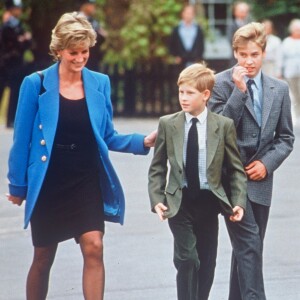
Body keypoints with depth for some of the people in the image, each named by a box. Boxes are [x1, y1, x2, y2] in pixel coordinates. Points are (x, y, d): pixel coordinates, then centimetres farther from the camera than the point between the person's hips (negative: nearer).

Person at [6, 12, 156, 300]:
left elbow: (107, 137, 10)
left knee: (93, 247, -14)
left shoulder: (100, 83, 3)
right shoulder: (36, 84, -6)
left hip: (87, 180, 2)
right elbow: (22, 139, -1)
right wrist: (18, 186, 1)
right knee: (43, 257, 8)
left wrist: (142, 141, -6)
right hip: (48, 182, -1)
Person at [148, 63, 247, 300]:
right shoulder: (168, 124, 1)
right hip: (179, 202, -1)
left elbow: (236, 169, 2)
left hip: (209, 201, 1)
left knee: (207, 263, 8)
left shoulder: (224, 126, -2)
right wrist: (156, 199, -7)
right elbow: (157, 167, 5)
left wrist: (238, 202, -8)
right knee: (187, 258, -13)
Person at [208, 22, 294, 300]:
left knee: (249, 247, 10)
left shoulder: (279, 89, 7)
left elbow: (286, 137, 12)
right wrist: (239, 90, -19)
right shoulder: (222, 83, -5)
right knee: (249, 244, -15)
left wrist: (267, 163, -4)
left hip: (260, 178, 5)